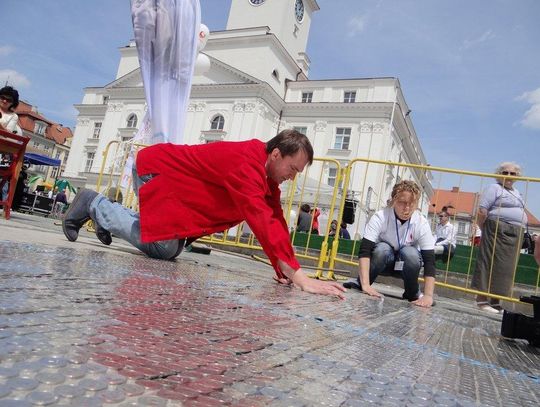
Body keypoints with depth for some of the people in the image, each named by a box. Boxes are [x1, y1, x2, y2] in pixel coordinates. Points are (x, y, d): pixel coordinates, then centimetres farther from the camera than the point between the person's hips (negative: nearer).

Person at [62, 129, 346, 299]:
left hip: (173, 175, 9)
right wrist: (299, 276, -45)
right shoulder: (247, 163, -34)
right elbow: (263, 222, -44)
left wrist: (283, 269, -12)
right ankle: (95, 204, 2)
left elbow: (276, 219, -4)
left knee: (172, 249, 7)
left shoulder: (267, 171, -4)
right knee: (162, 246, -20)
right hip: (155, 167, -9)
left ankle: (109, 220, 28)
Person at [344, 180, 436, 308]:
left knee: (410, 253, -32)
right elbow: (364, 250, -35)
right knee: (382, 248, -34)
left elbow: (429, 260, -26)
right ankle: (360, 284, -12)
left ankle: (413, 294, -7)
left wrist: (428, 295, -36)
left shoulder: (422, 223, -23)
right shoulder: (380, 217, -27)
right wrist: (365, 284, -45)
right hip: (383, 262, -1)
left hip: (406, 266, 1)